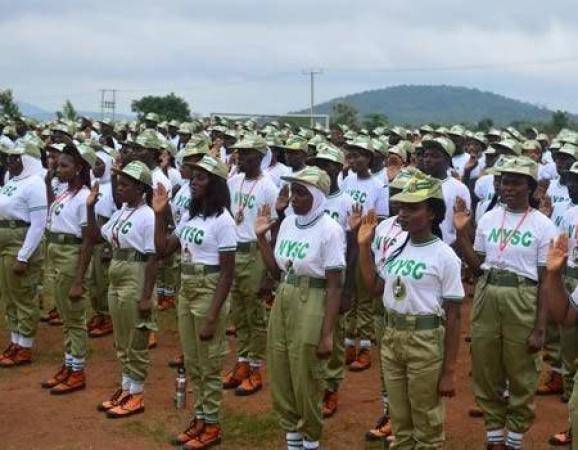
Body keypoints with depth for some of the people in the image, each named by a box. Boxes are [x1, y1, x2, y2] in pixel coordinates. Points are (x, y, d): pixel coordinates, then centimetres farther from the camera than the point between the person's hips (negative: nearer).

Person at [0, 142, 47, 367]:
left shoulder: (34, 183, -15)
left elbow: (38, 224, -19)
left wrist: (23, 257, -21)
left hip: (21, 246, -9)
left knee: (24, 298, 1)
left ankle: (25, 349, 10)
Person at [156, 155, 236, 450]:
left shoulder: (222, 220, -15)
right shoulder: (191, 215, 9)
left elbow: (227, 273, -16)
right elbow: (163, 249, 12)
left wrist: (212, 316, -19)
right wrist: (159, 214, 1)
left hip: (209, 293, -8)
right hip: (185, 292, 8)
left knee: (209, 364, 3)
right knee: (192, 363, 15)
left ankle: (212, 425, 16)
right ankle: (200, 418, 28)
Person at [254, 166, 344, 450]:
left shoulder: (329, 230, -14)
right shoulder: (287, 224, 6)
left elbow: (335, 286, -14)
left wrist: (327, 333, -18)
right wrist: (261, 237, 5)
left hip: (311, 304, -7)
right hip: (282, 301, 7)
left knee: (305, 380, 4)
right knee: (279, 377, 15)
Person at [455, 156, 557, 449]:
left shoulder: (543, 226, -5)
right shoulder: (488, 219, 6)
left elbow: (545, 281, -6)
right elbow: (477, 267, 9)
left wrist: (540, 328, -10)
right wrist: (461, 232, -1)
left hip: (523, 301, -3)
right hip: (486, 297, 4)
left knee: (521, 377, 8)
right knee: (486, 374, 12)